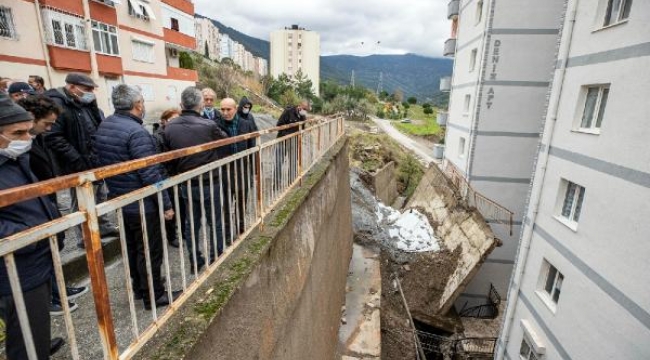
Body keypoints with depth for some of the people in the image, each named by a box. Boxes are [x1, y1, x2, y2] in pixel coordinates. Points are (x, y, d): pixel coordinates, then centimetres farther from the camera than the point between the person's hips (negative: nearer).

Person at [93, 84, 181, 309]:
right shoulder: (136, 132, -23)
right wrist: (166, 205, -18)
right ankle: (154, 295, 20)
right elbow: (150, 175, -25)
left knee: (132, 248, 21)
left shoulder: (103, 127, 5)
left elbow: (103, 163, 13)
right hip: (143, 205, -9)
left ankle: (139, 287, 38)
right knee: (150, 251, 5)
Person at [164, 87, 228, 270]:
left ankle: (195, 261, 30)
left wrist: (177, 175, 11)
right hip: (209, 182, -4)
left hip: (186, 184, 4)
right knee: (215, 223, 12)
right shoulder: (208, 125, -20)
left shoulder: (169, 127, -7)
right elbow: (225, 140, -3)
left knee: (191, 223, 17)